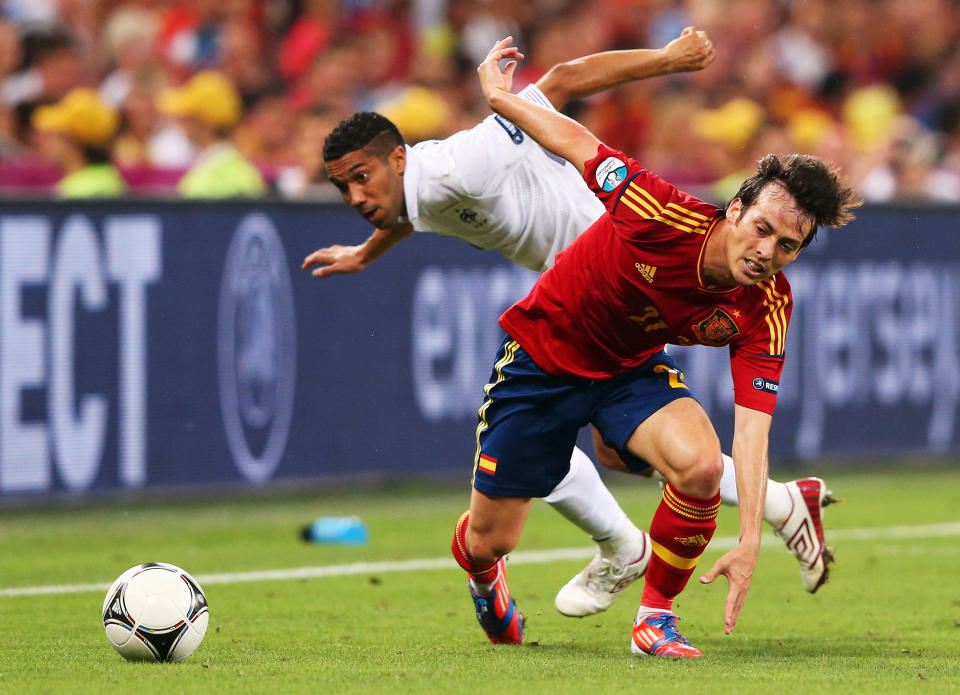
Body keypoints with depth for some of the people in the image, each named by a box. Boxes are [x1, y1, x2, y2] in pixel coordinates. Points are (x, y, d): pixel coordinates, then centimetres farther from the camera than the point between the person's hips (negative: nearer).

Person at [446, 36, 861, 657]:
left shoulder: (767, 308, -22)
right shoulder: (666, 218, -34)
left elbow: (752, 429, -26)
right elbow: (578, 144, -19)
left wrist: (750, 542, -35)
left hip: (633, 370, 2)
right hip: (543, 353, -2)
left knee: (700, 462, -29)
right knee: (490, 540, 3)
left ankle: (656, 618, -5)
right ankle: (484, 577, 45)